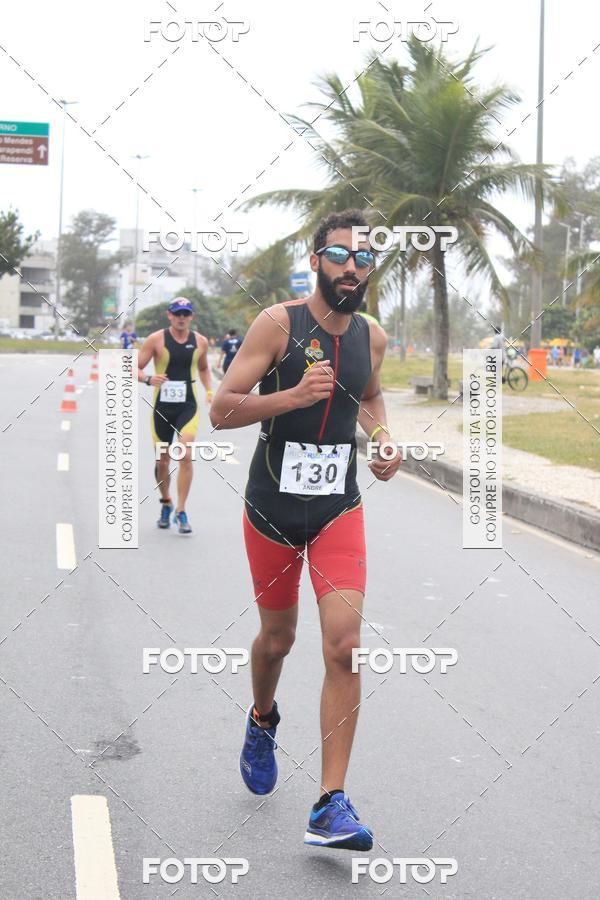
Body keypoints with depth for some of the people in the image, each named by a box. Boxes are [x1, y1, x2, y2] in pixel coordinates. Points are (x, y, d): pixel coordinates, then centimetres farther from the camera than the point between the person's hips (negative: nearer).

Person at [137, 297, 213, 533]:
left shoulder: (200, 342, 4)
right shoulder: (156, 340, -4)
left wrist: (209, 391, 7)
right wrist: (148, 378, -24)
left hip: (188, 407, 0)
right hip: (162, 406, 0)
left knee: (186, 455, -16)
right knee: (162, 461, 7)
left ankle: (181, 511, -6)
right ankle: (166, 503, 33)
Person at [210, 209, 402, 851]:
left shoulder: (372, 337, 4)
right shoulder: (278, 323, -10)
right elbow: (222, 410, -14)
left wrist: (383, 441, 6)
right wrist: (294, 395, -28)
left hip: (339, 508, 2)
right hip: (272, 507, -2)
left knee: (344, 644, -14)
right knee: (277, 639, 14)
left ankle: (331, 804, -9)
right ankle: (262, 721, 49)